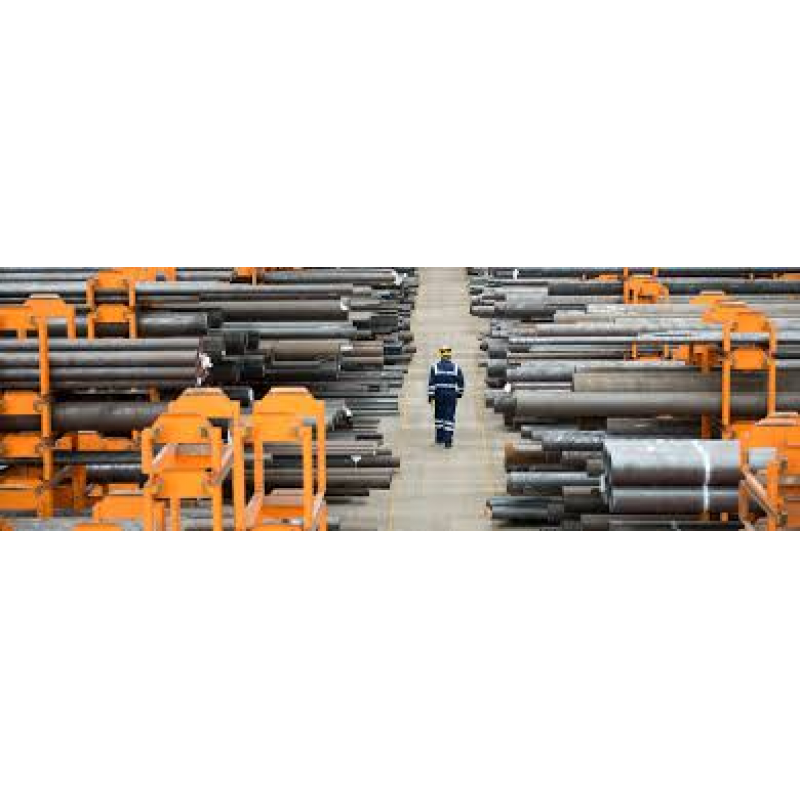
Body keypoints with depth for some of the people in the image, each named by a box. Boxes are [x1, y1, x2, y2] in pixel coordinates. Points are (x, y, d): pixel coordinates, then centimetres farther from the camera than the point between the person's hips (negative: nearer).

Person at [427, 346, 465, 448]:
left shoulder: (435, 367, -3)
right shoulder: (456, 367, -1)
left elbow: (431, 383, -7)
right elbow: (460, 382, 5)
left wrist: (430, 397, -5)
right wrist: (460, 394, 19)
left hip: (439, 394, 1)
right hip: (451, 395, -1)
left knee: (439, 415, 17)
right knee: (449, 417, -1)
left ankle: (440, 438, 24)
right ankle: (448, 440, -7)